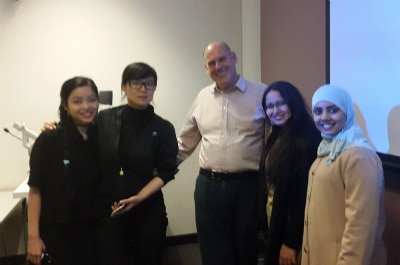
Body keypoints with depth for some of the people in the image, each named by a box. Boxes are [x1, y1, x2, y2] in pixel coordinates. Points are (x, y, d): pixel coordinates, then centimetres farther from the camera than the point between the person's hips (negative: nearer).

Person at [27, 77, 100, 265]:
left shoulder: (101, 137, 0)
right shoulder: (48, 141, -14)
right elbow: (35, 189, -12)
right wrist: (33, 236, -13)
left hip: (91, 227, 4)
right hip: (56, 230, -4)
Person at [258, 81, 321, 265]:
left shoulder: (307, 141, -21)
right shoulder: (277, 138, 6)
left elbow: (304, 196, -22)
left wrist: (291, 243, -19)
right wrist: (265, 224, 8)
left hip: (291, 228, -8)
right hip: (274, 225, 8)